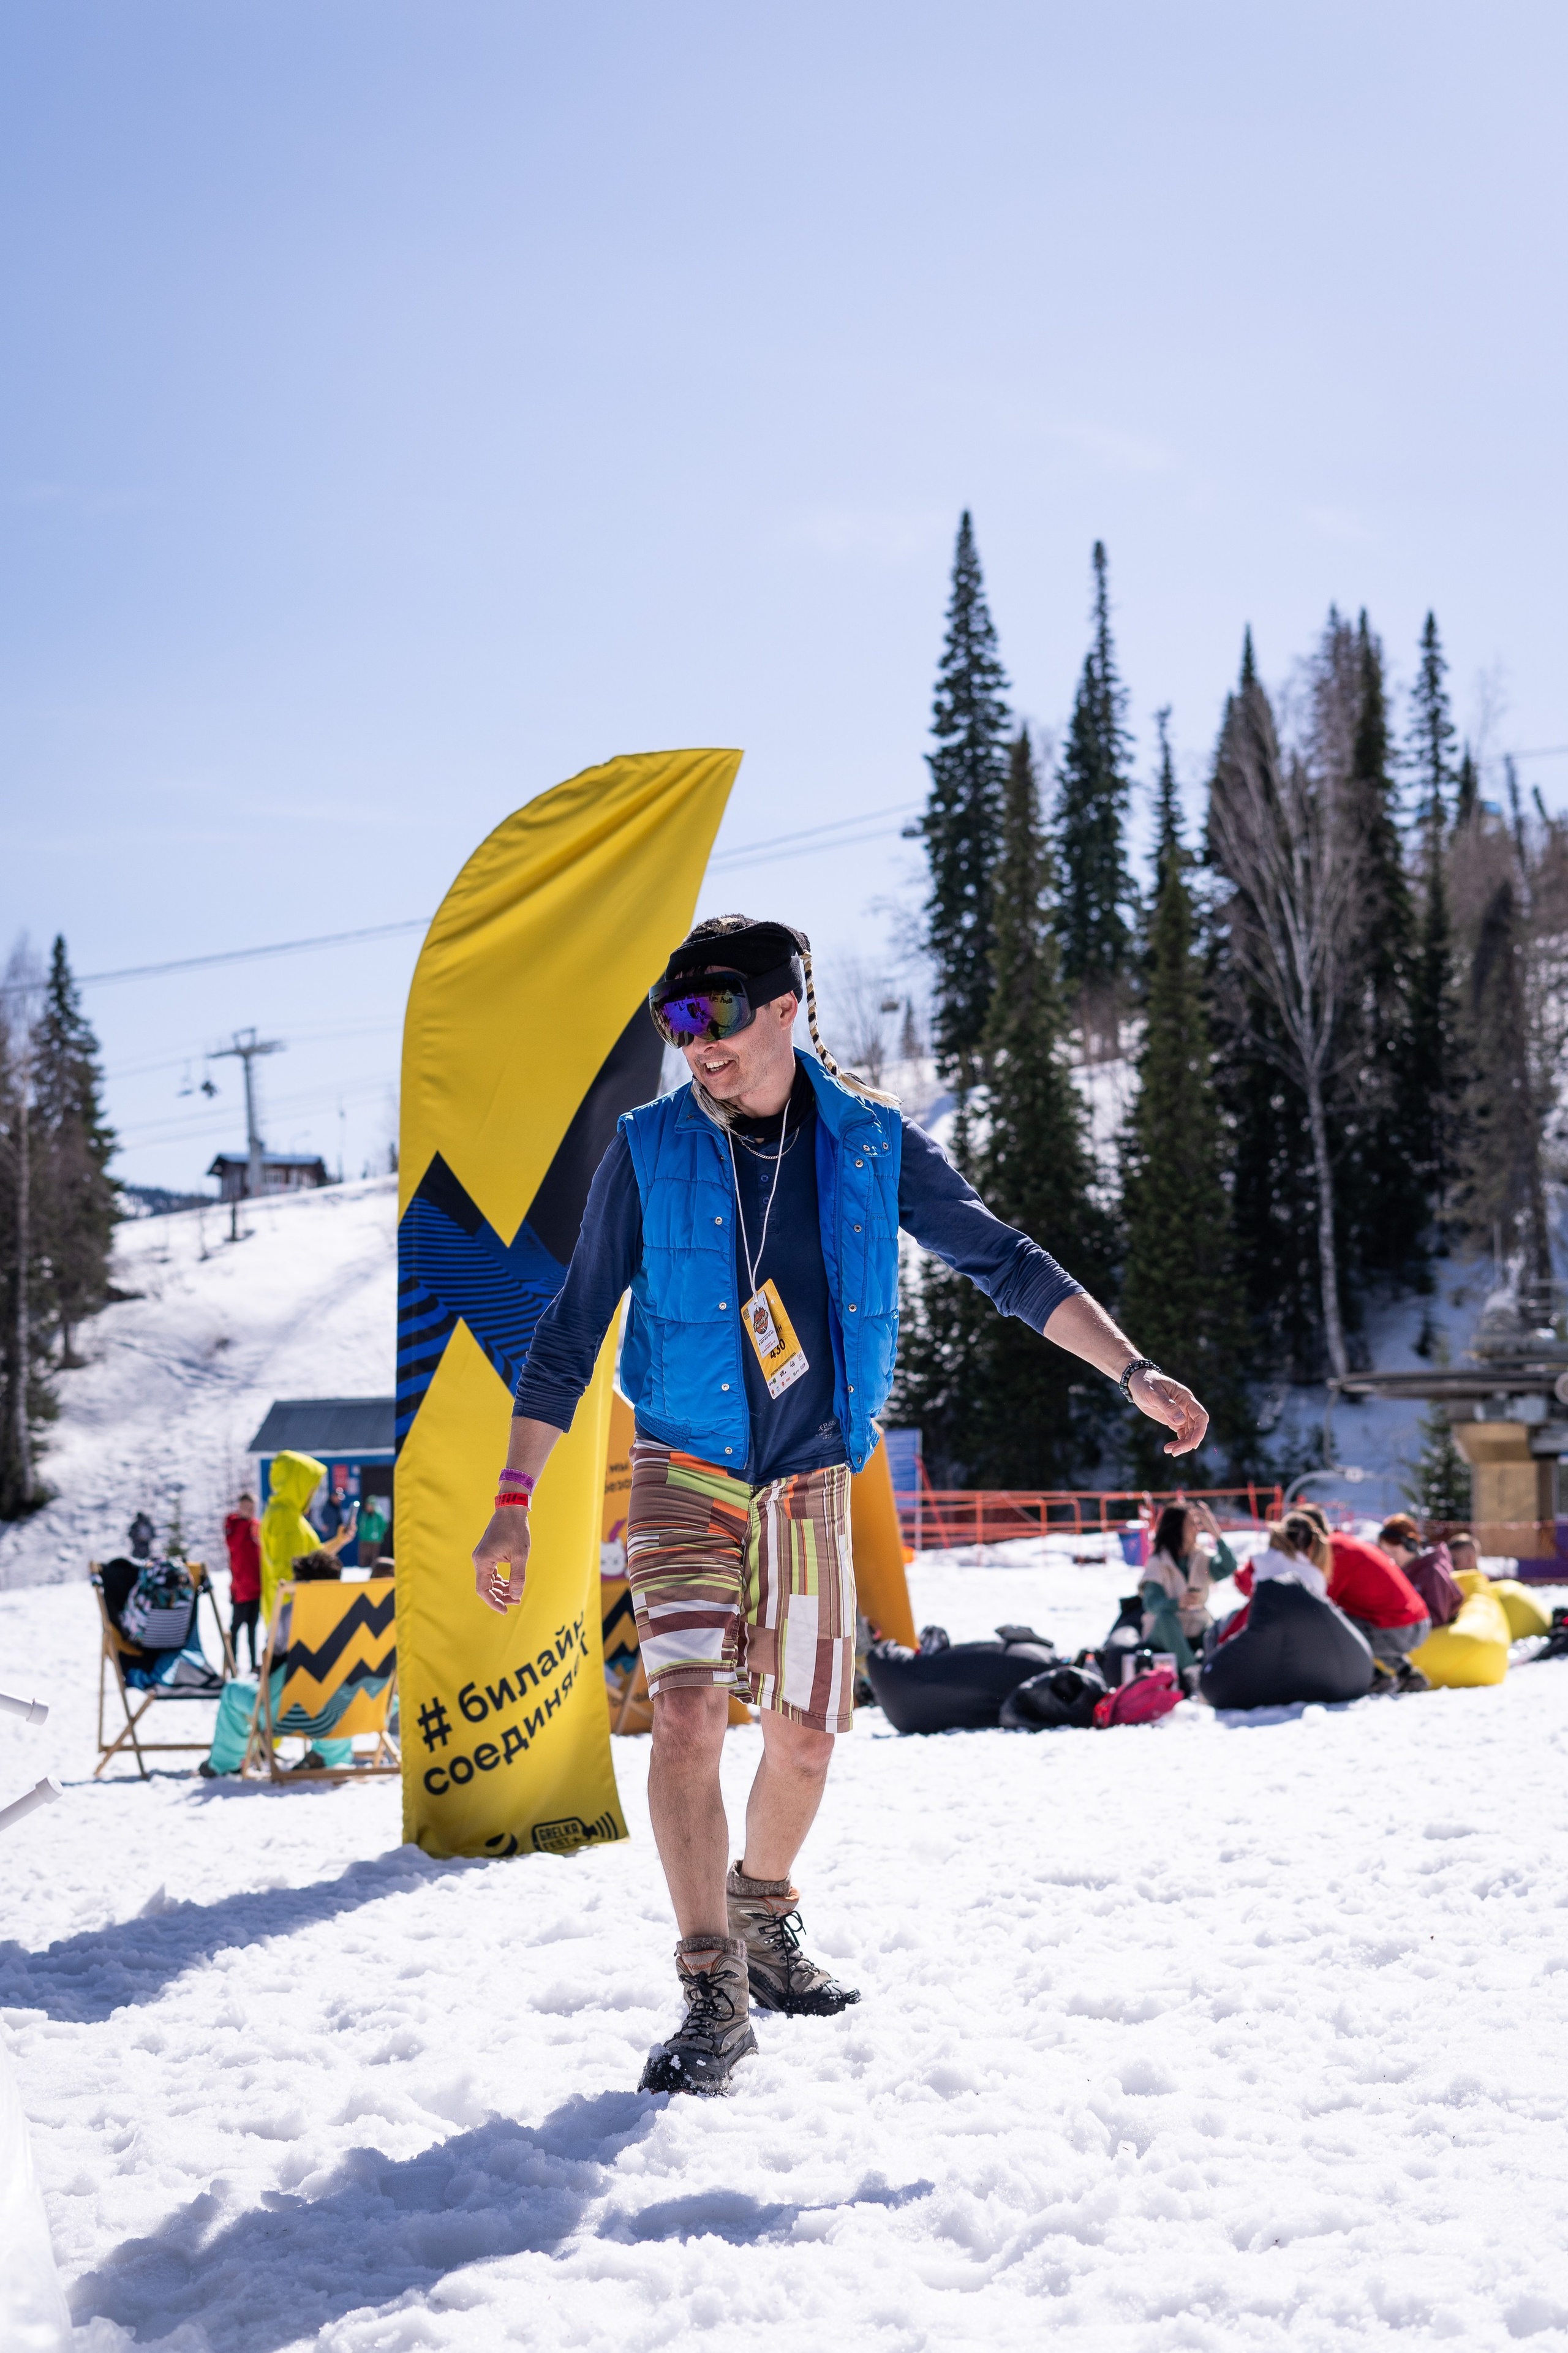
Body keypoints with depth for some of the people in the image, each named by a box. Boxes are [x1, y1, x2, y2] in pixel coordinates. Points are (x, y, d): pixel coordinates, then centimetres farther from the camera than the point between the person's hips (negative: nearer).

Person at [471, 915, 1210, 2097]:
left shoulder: (871, 1142, -4)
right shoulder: (651, 1152, -7)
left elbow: (1006, 1263, 3)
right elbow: (572, 1330, -2)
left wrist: (1135, 1372, -4)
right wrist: (515, 1499, -6)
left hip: (810, 1483, 2)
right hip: (685, 1476, -2)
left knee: (805, 1735, 9)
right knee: (689, 1713, -19)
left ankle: (764, 1920, 36)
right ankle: (714, 1995, -11)